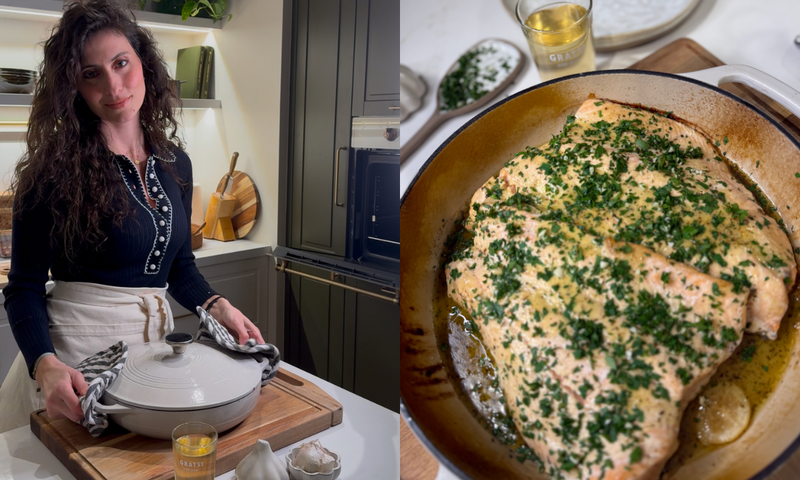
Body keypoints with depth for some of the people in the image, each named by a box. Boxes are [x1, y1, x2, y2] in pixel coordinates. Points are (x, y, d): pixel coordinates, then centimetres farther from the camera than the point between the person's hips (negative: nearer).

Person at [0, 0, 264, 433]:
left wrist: (217, 306, -5)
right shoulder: (56, 171, -13)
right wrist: (46, 366, -28)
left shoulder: (175, 163, 2)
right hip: (76, 350, -5)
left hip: (154, 337, 5)